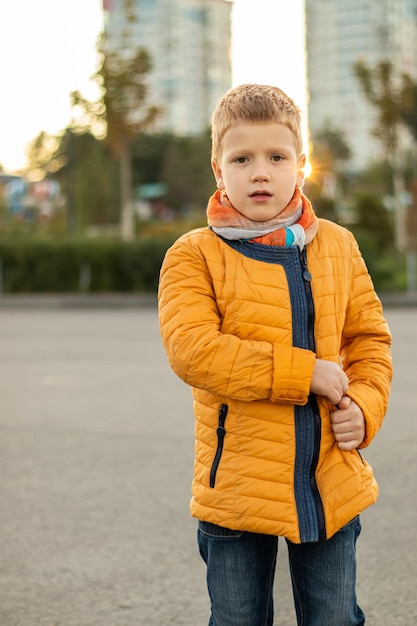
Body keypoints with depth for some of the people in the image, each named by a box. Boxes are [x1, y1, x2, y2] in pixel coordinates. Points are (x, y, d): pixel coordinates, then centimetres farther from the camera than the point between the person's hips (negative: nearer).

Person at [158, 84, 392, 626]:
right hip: (237, 485, -3)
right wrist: (305, 372, -21)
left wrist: (365, 406, -9)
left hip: (332, 485, 3)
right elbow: (191, 349, -20)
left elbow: (370, 338, 11)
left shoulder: (338, 246, 6)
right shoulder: (194, 255, -7)